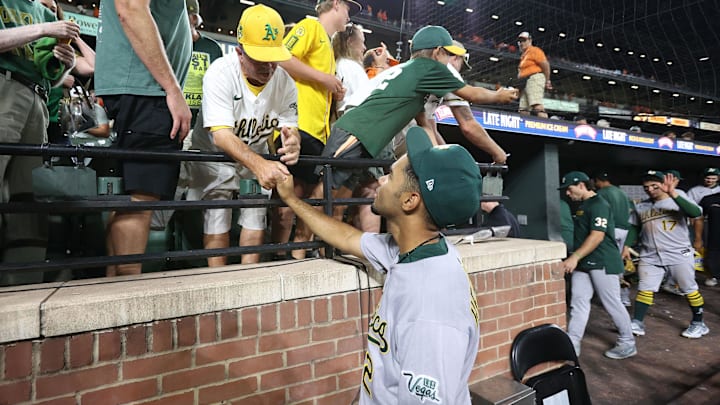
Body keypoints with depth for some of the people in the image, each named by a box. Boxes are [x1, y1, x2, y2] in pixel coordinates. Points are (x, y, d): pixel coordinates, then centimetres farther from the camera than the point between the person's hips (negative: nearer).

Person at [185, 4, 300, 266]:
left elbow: (290, 127, -12)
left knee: (257, 210, -6)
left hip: (257, 154, 4)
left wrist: (292, 141, -40)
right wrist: (258, 165, -53)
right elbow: (221, 135, -35)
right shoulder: (221, 73, -26)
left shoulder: (285, 82, -13)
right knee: (218, 210, -17)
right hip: (215, 153, -3)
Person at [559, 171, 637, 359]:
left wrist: (575, 257, -24)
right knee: (578, 303, 4)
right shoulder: (582, 206, 16)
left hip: (602, 263, -9)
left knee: (612, 304, 3)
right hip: (583, 263, 9)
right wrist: (574, 259, 18)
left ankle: (627, 344, 21)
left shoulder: (598, 204, -12)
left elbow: (597, 236, -21)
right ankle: (571, 345, 6)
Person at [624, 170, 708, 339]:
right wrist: (627, 246, 6)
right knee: (645, 289, 3)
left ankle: (698, 323, 27)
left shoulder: (676, 202, -7)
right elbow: (634, 228, 16)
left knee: (690, 289, 10)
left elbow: (696, 213, -27)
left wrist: (673, 194, -34)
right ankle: (637, 323, 7)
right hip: (650, 257, 3)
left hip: (680, 255, -3)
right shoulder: (640, 206, 5)